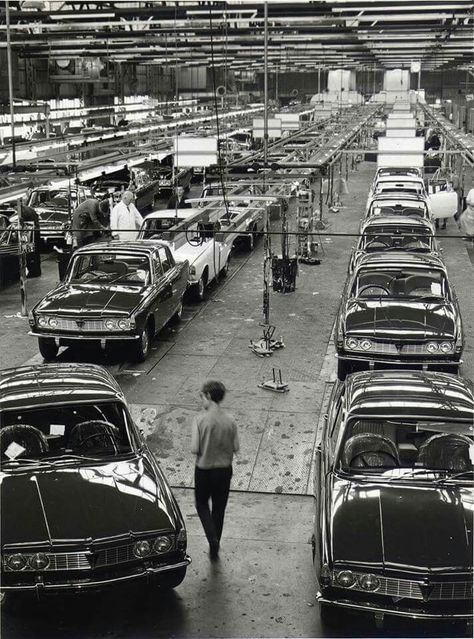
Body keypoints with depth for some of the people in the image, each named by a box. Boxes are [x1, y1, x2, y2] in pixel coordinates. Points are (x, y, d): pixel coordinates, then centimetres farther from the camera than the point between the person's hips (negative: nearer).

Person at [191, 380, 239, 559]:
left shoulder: (200, 419, -19)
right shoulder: (229, 420, -9)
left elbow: (194, 449, -20)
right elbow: (236, 447, -5)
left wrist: (205, 449, 2)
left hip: (204, 469, -3)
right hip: (224, 469, 3)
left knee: (202, 505, 19)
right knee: (219, 508, 17)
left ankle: (213, 538, -2)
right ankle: (214, 549, 27)